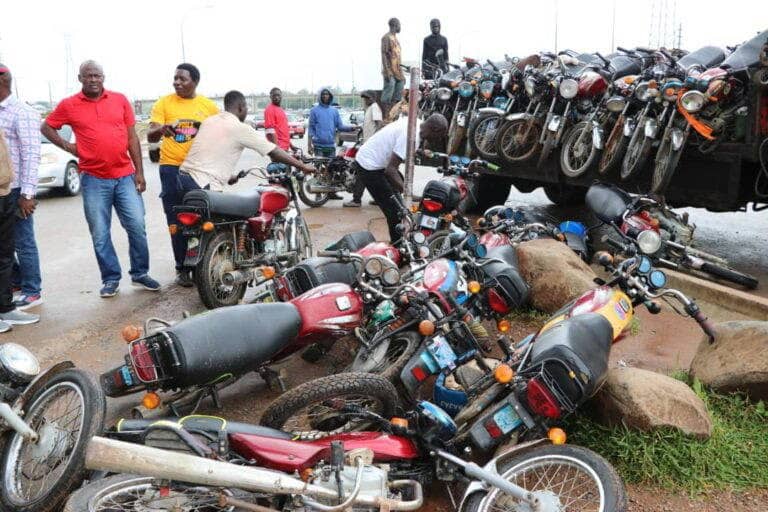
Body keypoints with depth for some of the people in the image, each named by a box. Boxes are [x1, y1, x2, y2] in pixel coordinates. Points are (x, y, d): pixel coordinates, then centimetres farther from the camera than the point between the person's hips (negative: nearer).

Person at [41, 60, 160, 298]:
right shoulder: (69, 105, 3)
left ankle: (140, 273, 16)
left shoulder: (120, 100, 5)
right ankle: (111, 278, 18)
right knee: (100, 234, 5)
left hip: (125, 176, 1)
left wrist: (139, 172, 2)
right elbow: (46, 127, 15)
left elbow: (132, 137, 6)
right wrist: (67, 146, 0)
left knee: (137, 227, 1)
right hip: (94, 180, 0)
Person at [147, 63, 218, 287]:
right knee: (177, 222, 1)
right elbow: (150, 136, -6)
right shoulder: (164, 103, 3)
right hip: (172, 168, -1)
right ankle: (182, 268, 10)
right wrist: (161, 129, -27)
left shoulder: (209, 106, 7)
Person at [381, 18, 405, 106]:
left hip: (397, 72, 9)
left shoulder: (395, 38, 21)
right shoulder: (386, 37, -5)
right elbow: (383, 54, -12)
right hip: (390, 72, -8)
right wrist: (387, 71, -20)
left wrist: (402, 74, 19)